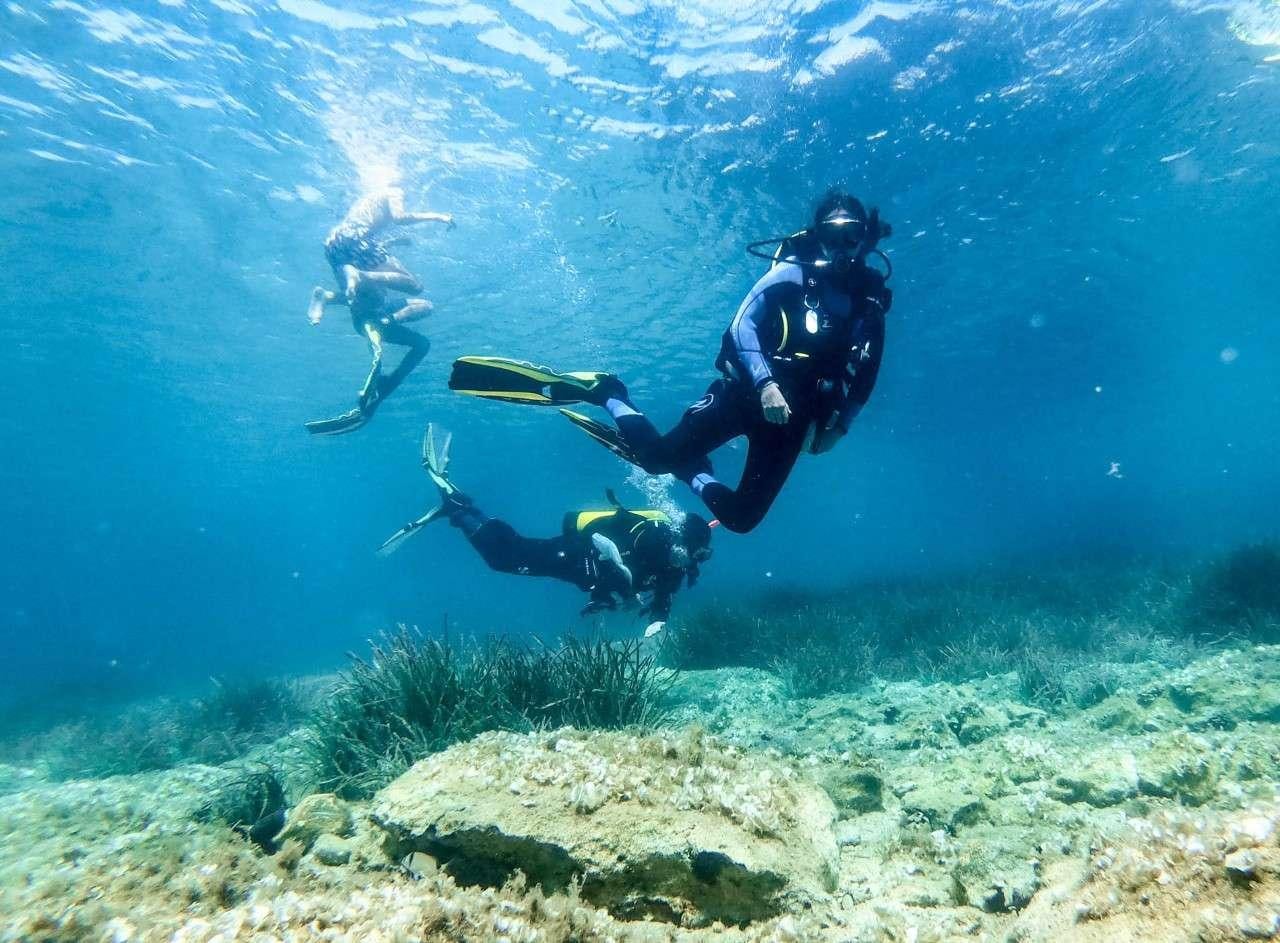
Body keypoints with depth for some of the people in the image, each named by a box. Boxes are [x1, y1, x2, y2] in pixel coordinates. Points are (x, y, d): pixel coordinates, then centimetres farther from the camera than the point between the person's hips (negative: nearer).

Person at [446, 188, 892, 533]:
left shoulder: (872, 298, 13)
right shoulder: (794, 273, 0)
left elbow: (865, 373, 21)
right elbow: (741, 324, -13)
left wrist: (838, 424, 7)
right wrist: (765, 383, -28)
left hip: (796, 417, 4)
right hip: (749, 389, -4)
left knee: (741, 517, -1)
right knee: (660, 455, -18)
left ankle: (695, 477, 25)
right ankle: (599, 391, 3)